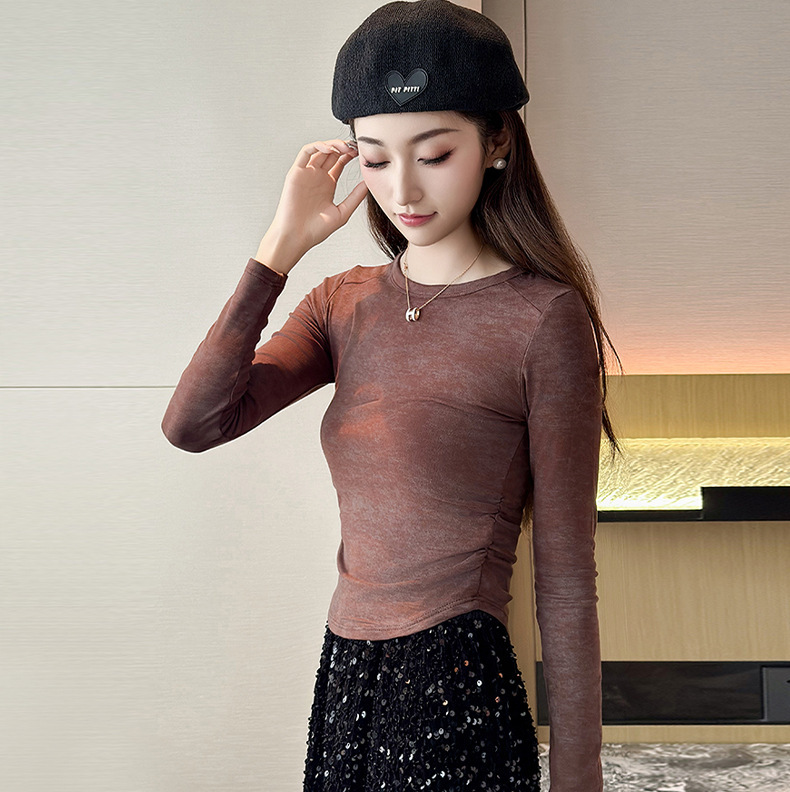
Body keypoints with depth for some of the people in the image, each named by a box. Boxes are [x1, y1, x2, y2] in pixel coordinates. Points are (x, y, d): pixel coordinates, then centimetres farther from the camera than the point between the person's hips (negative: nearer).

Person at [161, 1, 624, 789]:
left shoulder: (541, 317, -12)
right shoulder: (346, 303, 5)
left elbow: (566, 578, -11)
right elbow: (193, 423, -7)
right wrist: (280, 248, -8)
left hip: (458, 696, -5)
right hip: (343, 673, 6)